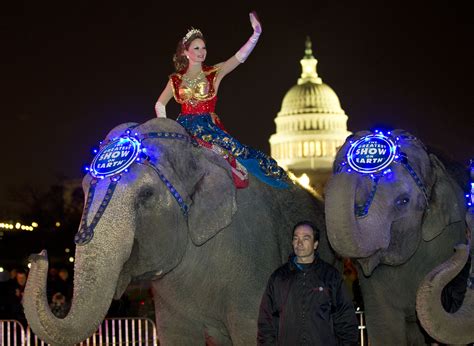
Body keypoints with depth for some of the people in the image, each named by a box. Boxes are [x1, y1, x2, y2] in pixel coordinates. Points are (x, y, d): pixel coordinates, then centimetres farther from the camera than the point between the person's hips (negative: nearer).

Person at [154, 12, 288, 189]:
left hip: (209, 126, -1)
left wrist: (256, 33, -18)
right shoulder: (176, 79, 10)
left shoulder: (214, 73, 6)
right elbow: (160, 105, 18)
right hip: (184, 127, 1)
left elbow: (240, 56, -6)